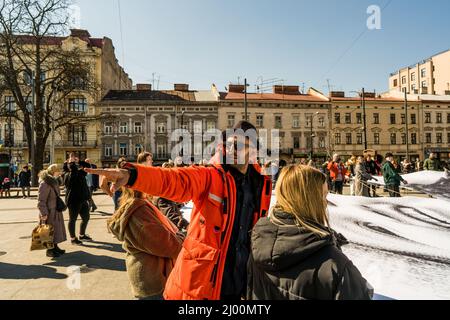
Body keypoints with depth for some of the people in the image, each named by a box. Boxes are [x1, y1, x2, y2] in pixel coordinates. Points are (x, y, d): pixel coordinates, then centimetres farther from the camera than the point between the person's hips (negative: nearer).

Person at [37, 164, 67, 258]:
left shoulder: (54, 181, 9)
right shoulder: (45, 183, -20)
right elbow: (41, 200, -21)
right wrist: (44, 213, -22)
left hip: (55, 211, 9)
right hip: (49, 212, -9)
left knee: (56, 229, 17)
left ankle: (55, 247, 30)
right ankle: (50, 250, 14)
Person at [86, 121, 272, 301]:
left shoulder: (261, 183, 1)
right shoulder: (209, 176, -12)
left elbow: (258, 227, 9)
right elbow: (172, 180, -30)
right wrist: (130, 174, -47)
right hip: (199, 281, -3)